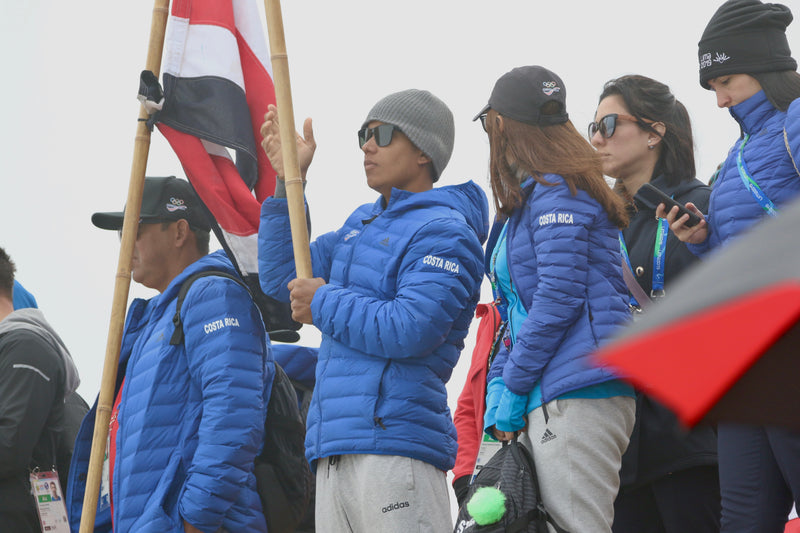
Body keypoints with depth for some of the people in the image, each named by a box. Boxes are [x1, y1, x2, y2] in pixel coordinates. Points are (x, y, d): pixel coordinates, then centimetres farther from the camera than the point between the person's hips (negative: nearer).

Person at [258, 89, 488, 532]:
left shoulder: (443, 231, -5)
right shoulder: (360, 224, 24)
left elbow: (410, 329, -18)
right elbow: (282, 278, 24)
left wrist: (324, 304, -5)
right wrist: (288, 181, 17)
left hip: (394, 444, -9)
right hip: (333, 450, 9)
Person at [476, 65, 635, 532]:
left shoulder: (557, 194, -4)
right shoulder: (523, 204, 25)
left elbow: (559, 298, -13)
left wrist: (512, 393, -9)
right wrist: (499, 392, 12)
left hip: (576, 397, -9)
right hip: (545, 404, 9)